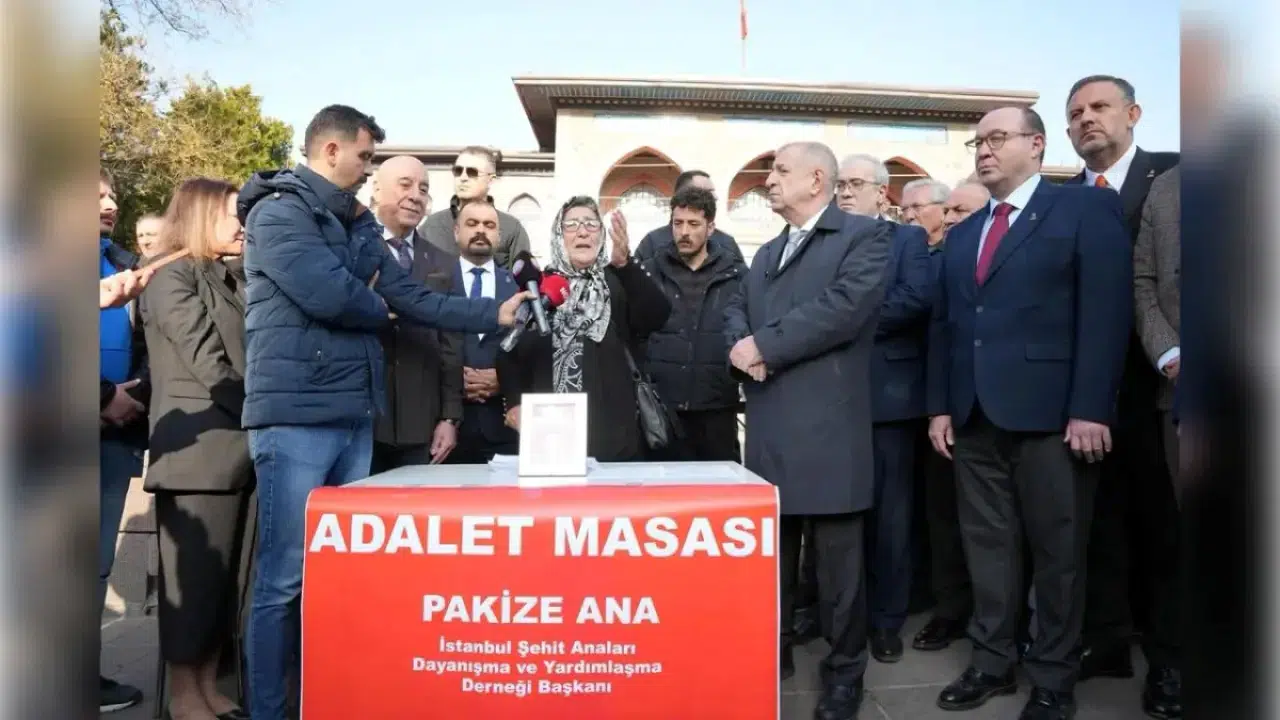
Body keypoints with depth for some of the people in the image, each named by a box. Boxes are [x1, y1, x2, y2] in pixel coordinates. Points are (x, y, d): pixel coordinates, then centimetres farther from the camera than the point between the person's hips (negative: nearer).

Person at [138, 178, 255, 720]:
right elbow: (207, 362, -11)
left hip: (240, 445, 7)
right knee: (194, 574, 1)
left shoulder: (236, 279, 18)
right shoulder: (172, 275, -3)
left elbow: (252, 356, 13)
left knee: (228, 574, 9)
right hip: (199, 447, -7)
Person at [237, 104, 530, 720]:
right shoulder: (278, 211, -6)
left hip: (354, 417, 8)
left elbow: (414, 299, 13)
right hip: (295, 416, -8)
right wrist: (379, 310, 2)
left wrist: (496, 314, 7)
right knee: (284, 577, -3)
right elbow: (329, 294, -19)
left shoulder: (356, 225, 19)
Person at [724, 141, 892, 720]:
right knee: (771, 552, 15)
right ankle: (774, 650, 32)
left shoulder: (865, 235, -2)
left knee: (838, 558, 4)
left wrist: (764, 344, -12)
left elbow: (844, 308, -17)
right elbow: (735, 313, 15)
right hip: (768, 426, 7)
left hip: (828, 425, -6)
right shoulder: (766, 254, 22)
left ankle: (844, 672, 21)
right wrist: (743, 350, -8)